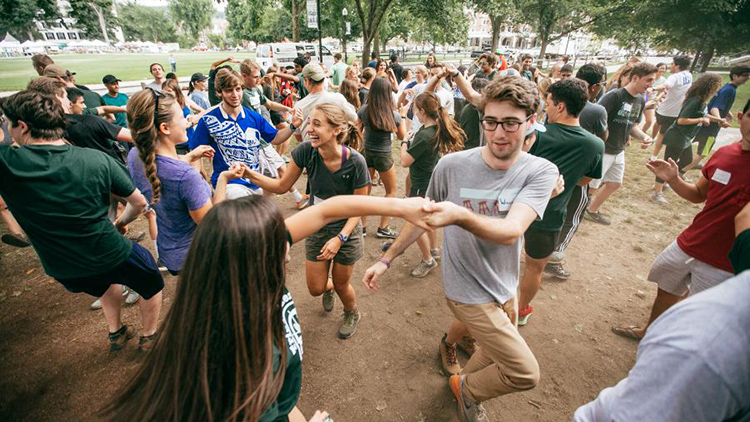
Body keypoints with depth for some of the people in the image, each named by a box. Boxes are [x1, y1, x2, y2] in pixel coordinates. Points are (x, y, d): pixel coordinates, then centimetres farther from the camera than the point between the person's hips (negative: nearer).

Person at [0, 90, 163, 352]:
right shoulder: (98, 160, -15)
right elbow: (139, 203, -5)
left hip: (62, 270, 3)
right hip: (112, 256, -3)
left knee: (108, 282, 36)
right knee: (152, 283, 27)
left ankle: (115, 333, 49)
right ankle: (149, 338, 40)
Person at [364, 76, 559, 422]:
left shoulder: (541, 172, -14)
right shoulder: (452, 165, -17)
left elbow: (511, 231, -30)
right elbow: (423, 218, -4)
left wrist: (460, 215, -49)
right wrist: (385, 260, -4)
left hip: (505, 287, 4)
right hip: (469, 290, -4)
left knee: (492, 350, 27)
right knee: (525, 373, -2)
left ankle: (449, 342, 60)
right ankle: (466, 387, 28)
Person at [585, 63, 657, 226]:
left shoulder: (640, 101, 7)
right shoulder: (615, 96, -19)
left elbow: (631, 125, 15)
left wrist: (643, 136, -1)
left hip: (619, 151, 9)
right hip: (602, 151, -9)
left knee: (615, 183, 19)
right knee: (589, 185, -2)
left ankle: (592, 210, 37)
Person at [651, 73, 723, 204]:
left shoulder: (702, 100, 7)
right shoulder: (695, 101, -23)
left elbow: (701, 115, 24)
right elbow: (681, 120, -28)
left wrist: (719, 119, 23)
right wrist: (701, 120, -18)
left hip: (685, 138, 11)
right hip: (676, 138, -11)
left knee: (687, 160, 24)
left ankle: (662, 182, 31)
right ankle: (657, 192, 2)